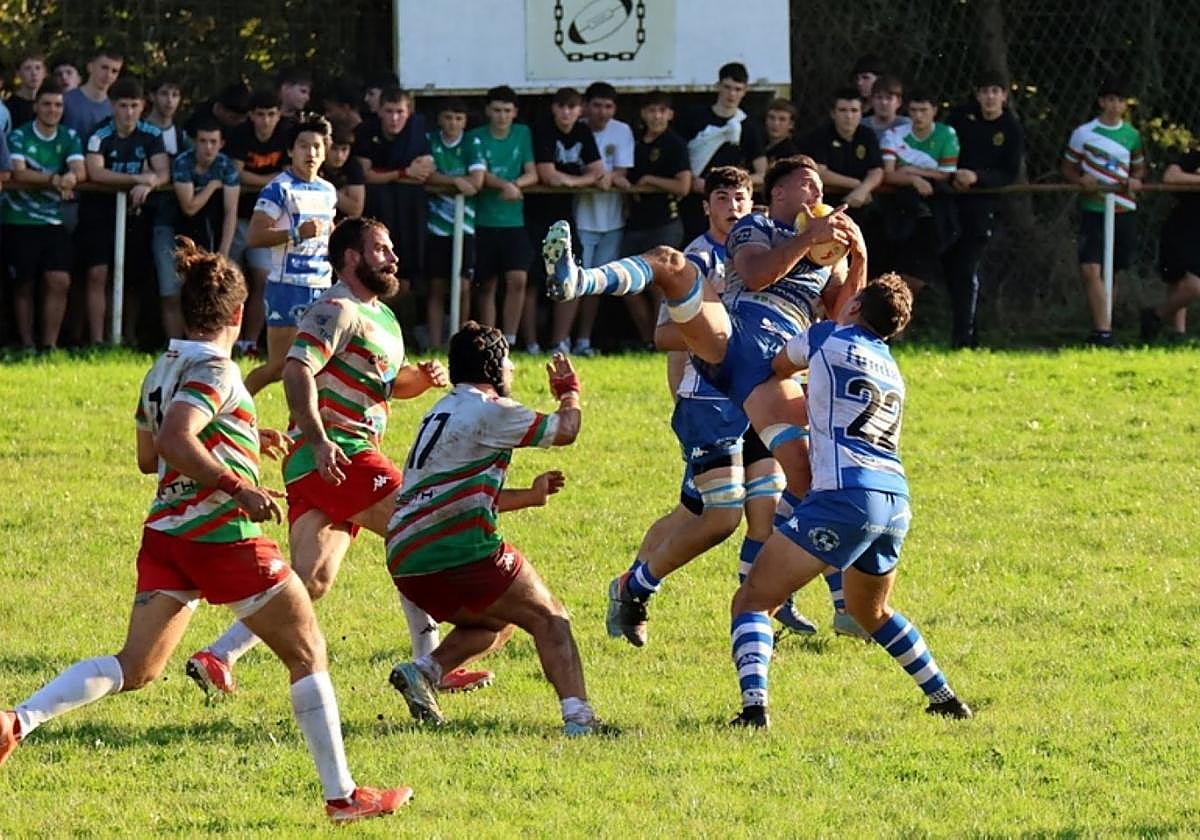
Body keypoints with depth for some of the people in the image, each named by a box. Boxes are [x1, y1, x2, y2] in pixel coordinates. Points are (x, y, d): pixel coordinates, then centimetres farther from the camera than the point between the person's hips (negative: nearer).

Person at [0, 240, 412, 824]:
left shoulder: (162, 370, 13)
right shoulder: (213, 370, -13)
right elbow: (173, 441, -28)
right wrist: (239, 488, -27)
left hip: (166, 533, 8)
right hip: (223, 535, -8)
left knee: (134, 669, 4)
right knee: (308, 653, 7)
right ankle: (342, 795, 8)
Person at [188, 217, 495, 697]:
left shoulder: (382, 317, 23)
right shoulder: (338, 311, -9)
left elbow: (391, 383, 33)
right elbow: (298, 371, -21)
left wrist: (423, 378, 10)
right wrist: (319, 440, -31)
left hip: (330, 463, 10)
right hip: (336, 455, -10)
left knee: (309, 582, 2)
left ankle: (217, 657, -3)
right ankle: (429, 666, -4)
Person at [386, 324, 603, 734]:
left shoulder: (442, 412, 25)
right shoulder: (489, 410, -4)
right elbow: (564, 431, 4)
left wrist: (530, 496, 37)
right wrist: (569, 390, 24)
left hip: (406, 561, 8)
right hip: (460, 552, -8)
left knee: (496, 622, 26)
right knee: (550, 621, 0)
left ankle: (423, 671, 4)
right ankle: (578, 715, -17)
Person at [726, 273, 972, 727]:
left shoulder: (828, 338, 7)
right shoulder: (890, 369, 25)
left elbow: (778, 367, 26)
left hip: (846, 496, -7)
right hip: (896, 502, 7)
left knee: (752, 600, -7)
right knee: (870, 611, 33)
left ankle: (754, 707, -28)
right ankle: (946, 700, 35)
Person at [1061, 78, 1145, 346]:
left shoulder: (1132, 136, 8)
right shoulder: (1083, 134, -1)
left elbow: (1139, 167, 21)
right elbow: (1068, 168, 6)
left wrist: (1136, 180, -2)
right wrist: (1080, 180, -16)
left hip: (1124, 211, 3)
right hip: (1093, 210, -3)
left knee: (1110, 271, 10)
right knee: (1090, 269, -18)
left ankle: (1102, 328, 21)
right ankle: (1103, 329, -20)